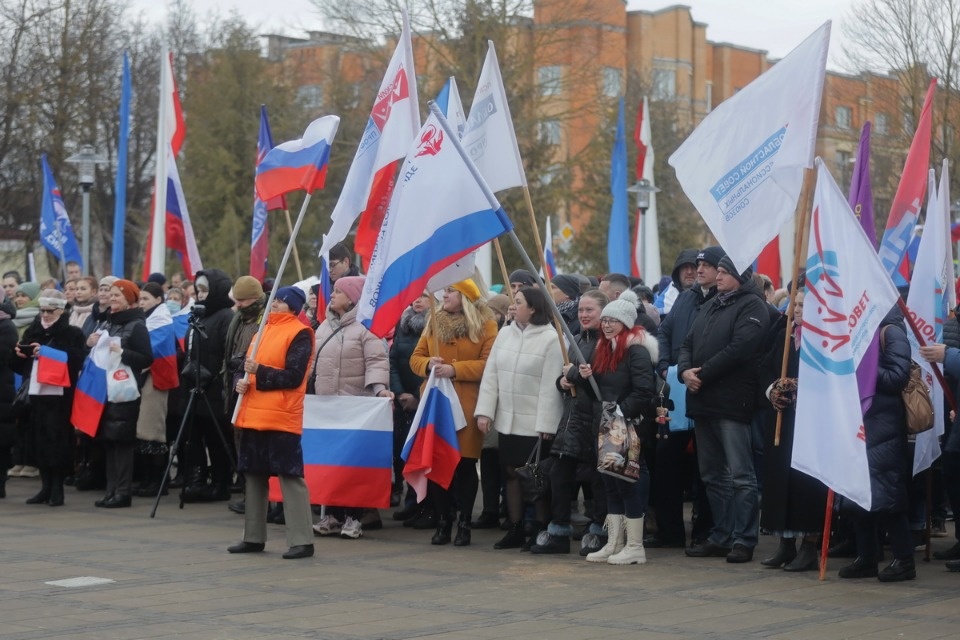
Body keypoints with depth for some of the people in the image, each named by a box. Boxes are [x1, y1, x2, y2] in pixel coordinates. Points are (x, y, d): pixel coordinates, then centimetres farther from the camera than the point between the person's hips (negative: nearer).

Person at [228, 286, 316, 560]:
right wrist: (241, 382, 1)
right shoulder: (264, 330, 18)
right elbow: (247, 365, 22)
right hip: (253, 416, 8)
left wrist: (260, 371, -20)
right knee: (253, 476, 11)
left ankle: (301, 540, -6)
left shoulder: (299, 334, -6)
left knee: (290, 476, -8)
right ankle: (253, 537, 20)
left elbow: (294, 377, -14)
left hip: (282, 419, -8)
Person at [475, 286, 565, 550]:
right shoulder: (505, 333, 7)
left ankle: (541, 530, 11)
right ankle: (515, 529, 18)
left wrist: (545, 424, -15)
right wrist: (484, 411, -2)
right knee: (511, 472, 9)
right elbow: (491, 374, 6)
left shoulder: (550, 338, -10)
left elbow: (550, 385, -13)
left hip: (535, 423, -6)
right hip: (507, 419, 6)